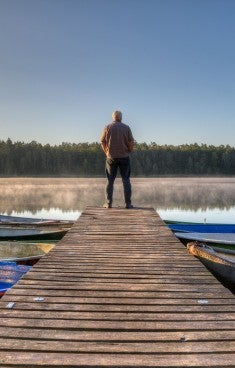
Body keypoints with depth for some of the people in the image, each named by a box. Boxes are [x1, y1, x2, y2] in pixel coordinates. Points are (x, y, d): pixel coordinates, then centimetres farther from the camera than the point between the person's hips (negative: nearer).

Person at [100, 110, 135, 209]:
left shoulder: (107, 128, 0)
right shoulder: (126, 128, -1)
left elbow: (102, 142, 2)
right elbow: (131, 143, -4)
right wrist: (128, 151, 11)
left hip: (111, 157, 1)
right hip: (124, 157, -1)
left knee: (110, 180, 7)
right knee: (126, 180, 4)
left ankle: (108, 203, 4)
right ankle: (128, 203, 1)